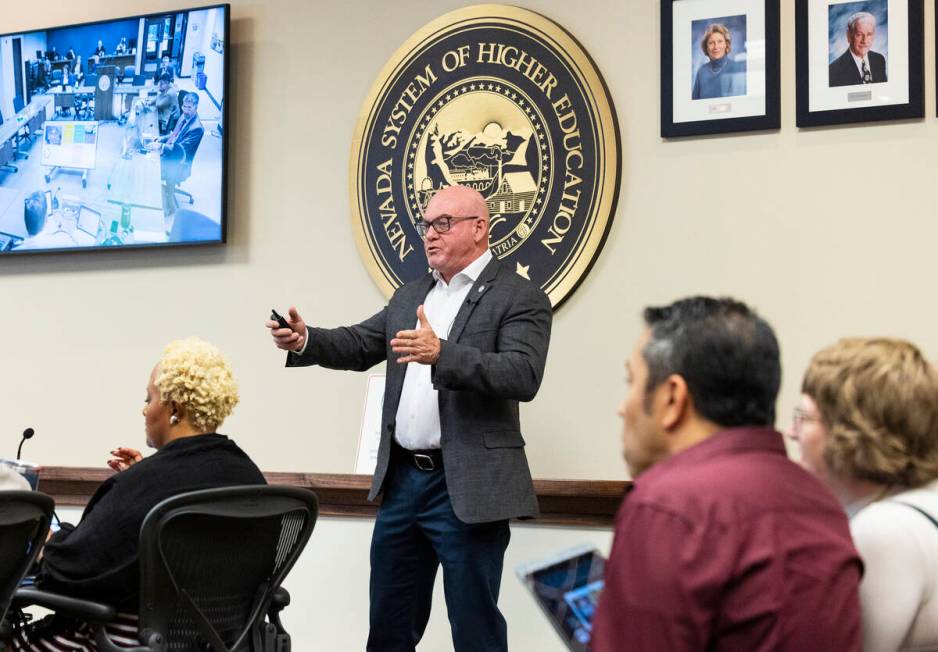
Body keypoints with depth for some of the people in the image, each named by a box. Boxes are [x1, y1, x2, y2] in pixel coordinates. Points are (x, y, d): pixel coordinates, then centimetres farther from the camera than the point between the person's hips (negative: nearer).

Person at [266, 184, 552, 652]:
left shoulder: (520, 298, -6)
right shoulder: (410, 295, 17)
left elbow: (523, 376, -19)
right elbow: (359, 345, 15)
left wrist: (442, 355, -31)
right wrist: (305, 341, -5)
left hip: (467, 489, -7)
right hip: (401, 480, 7)